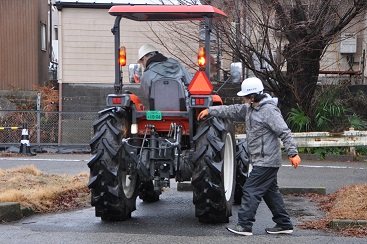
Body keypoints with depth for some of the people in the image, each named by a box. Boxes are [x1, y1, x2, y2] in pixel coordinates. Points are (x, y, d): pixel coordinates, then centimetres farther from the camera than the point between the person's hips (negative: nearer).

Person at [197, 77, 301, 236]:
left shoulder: (269, 110, -17)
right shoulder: (250, 109, 11)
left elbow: (284, 132, -21)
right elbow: (233, 111, 20)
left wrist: (293, 153, -25)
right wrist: (210, 111, 18)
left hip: (266, 161, -10)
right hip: (262, 161, 10)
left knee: (251, 190, -9)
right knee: (270, 192, 14)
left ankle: (244, 226, -5)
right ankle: (284, 224, 21)